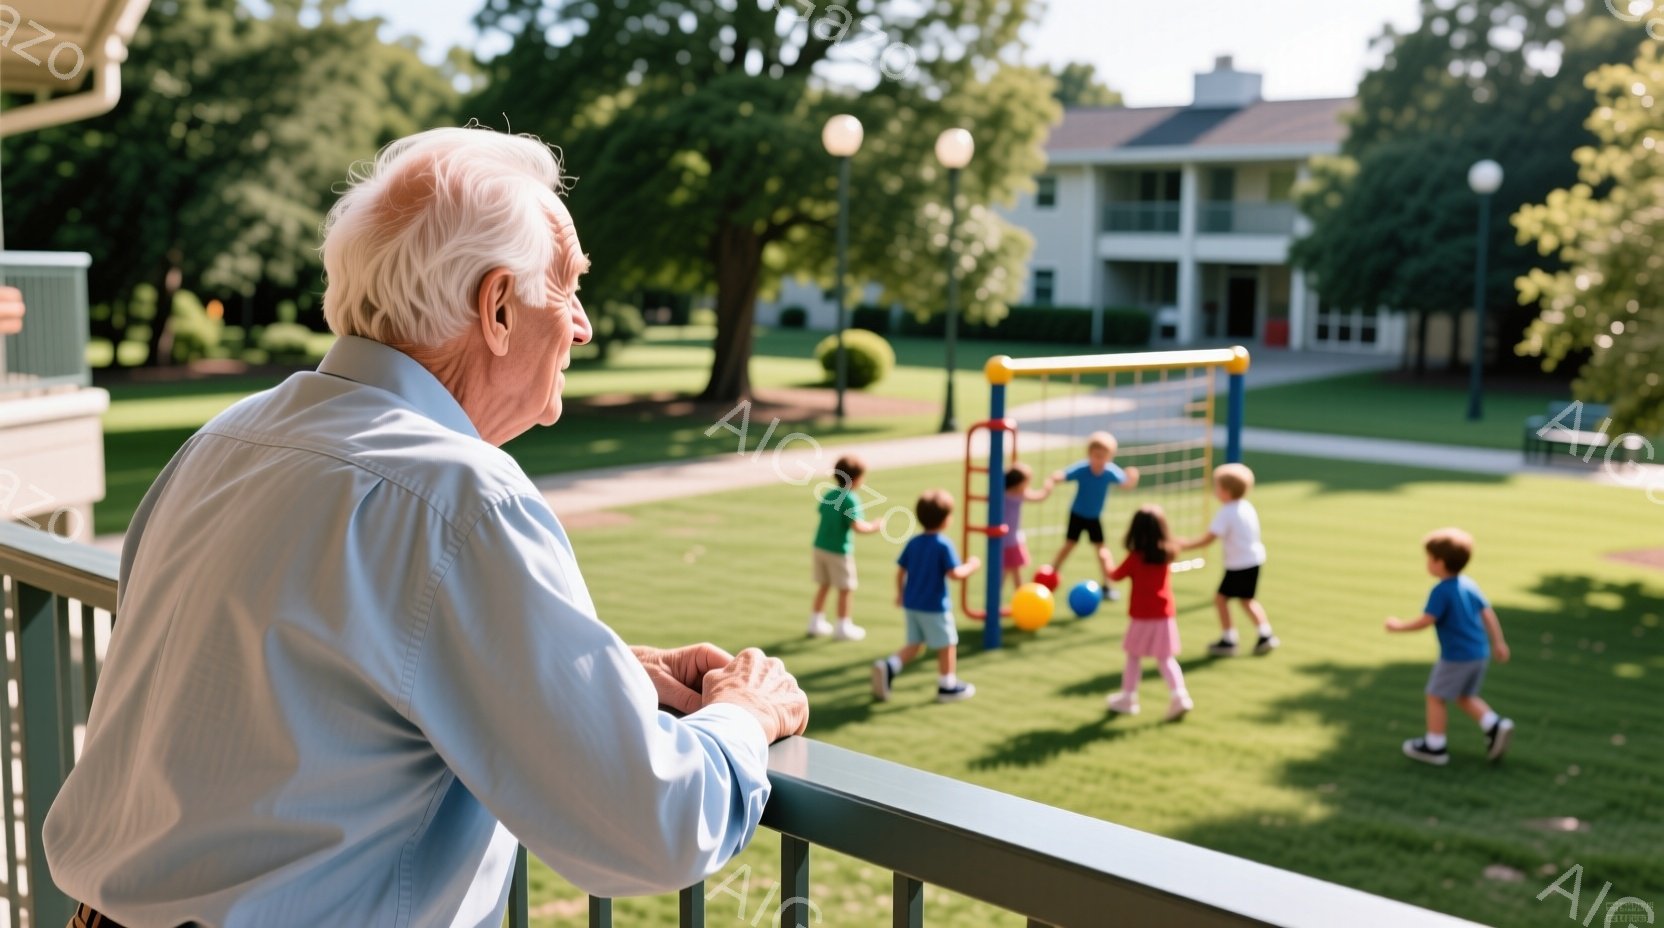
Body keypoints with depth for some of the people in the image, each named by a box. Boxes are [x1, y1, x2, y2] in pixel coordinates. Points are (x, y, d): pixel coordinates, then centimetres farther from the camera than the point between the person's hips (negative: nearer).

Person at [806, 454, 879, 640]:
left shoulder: (828, 494, 4)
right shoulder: (851, 499, -18)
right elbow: (856, 525, -25)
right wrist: (873, 527, -9)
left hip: (820, 546, 7)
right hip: (839, 550, -7)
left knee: (823, 586, 19)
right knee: (845, 589, 7)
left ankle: (816, 624, 26)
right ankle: (843, 627, 15)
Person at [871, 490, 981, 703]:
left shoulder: (913, 542, 3)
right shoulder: (943, 545, -16)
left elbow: (901, 571, 6)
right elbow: (954, 574, -21)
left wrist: (900, 593, 20)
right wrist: (971, 566, -3)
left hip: (911, 604, 7)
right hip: (934, 606, -6)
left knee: (914, 644, 18)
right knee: (947, 645, 10)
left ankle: (888, 667, -3)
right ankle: (947, 686, 19)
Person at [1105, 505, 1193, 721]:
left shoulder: (1135, 557, -13)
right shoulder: (1167, 554, 0)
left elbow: (1115, 576, 2)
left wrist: (1108, 566, 21)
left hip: (1142, 617, -4)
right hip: (1164, 615, 4)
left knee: (1133, 656, 12)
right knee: (1165, 658, 11)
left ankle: (1128, 698, 19)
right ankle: (1178, 694, -3)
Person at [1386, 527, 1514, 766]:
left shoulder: (1441, 591, -18)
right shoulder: (1469, 585, 5)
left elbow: (1427, 621, -20)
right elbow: (1488, 613, 7)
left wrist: (1400, 626, -6)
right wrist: (1498, 642, 14)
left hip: (1456, 656, -8)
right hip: (1479, 653, 8)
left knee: (1436, 697, 8)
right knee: (1464, 697, 23)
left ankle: (1434, 746, 15)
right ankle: (1495, 725, 6)